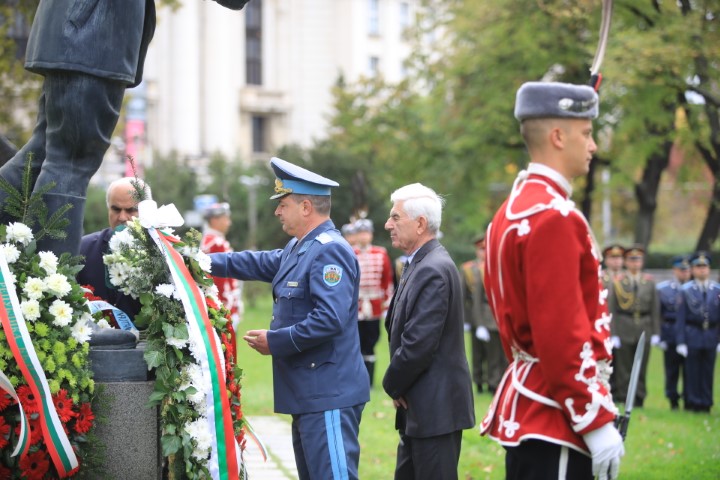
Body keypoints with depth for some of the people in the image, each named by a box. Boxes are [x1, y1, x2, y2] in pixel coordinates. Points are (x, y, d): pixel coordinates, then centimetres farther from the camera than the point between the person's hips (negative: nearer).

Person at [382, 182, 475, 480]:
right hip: (418, 409, 10)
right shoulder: (419, 264, 12)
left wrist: (393, 385, -8)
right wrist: (397, 387, 3)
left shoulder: (434, 270, -20)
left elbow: (419, 344, -24)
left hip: (436, 407, -10)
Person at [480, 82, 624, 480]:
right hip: (556, 418, -10)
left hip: (523, 411, 10)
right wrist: (597, 423, -19)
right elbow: (561, 333, -21)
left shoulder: (513, 210, 15)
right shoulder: (553, 216, -17)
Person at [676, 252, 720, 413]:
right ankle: (692, 403, 8)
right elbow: (681, 318, -1)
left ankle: (706, 403, 12)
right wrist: (681, 342, -7)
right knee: (692, 372, 0)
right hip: (692, 337, -2)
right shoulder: (686, 290, 0)